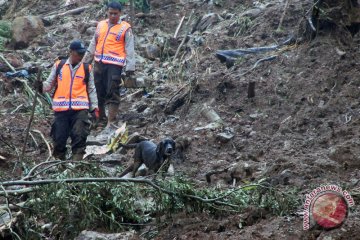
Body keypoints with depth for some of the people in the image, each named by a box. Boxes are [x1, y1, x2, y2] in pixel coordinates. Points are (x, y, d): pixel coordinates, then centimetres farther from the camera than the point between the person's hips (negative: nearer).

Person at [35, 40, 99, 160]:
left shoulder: (87, 68, 8)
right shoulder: (59, 65, 7)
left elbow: (91, 90, 12)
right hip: (61, 108, 0)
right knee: (59, 137, 2)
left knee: (79, 137, -10)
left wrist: (94, 107, 5)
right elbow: (50, 84, 12)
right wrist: (41, 86, -10)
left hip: (80, 109, 0)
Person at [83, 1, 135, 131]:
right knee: (99, 91, 10)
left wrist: (130, 68, -11)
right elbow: (93, 45, 20)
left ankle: (111, 122, -7)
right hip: (99, 63, 5)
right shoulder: (101, 25, 13)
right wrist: (85, 61, 19)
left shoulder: (125, 28, -2)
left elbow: (129, 50, -5)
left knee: (112, 93, -8)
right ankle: (100, 117, 24)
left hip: (115, 65, -5)